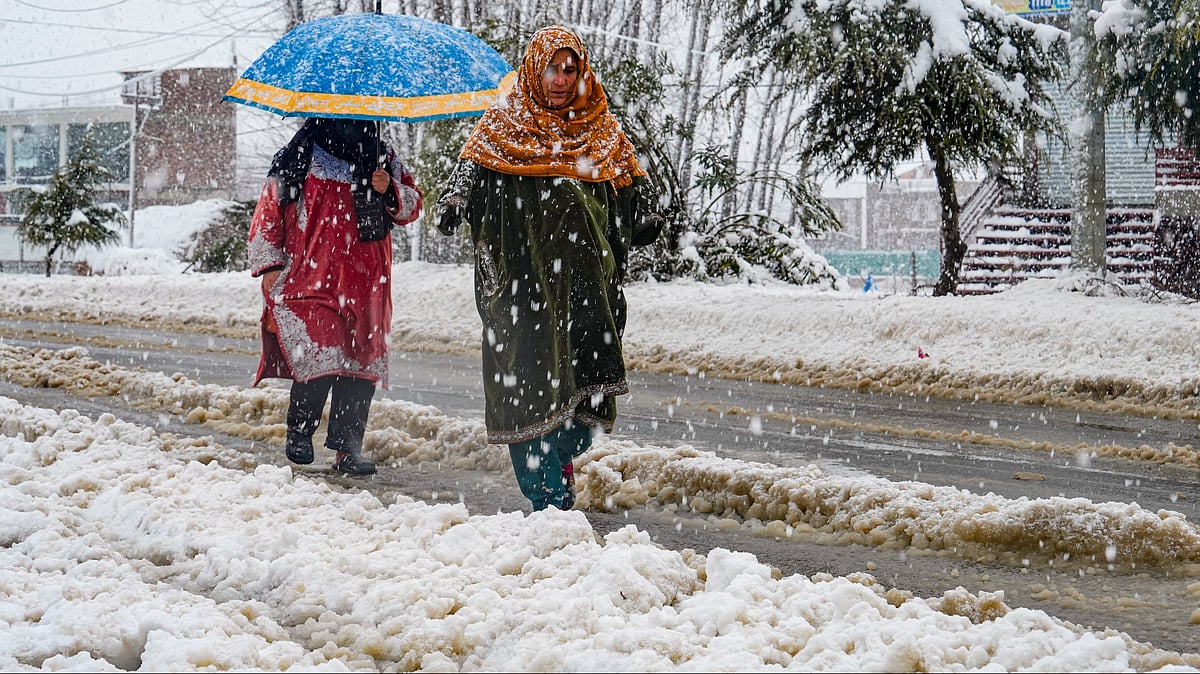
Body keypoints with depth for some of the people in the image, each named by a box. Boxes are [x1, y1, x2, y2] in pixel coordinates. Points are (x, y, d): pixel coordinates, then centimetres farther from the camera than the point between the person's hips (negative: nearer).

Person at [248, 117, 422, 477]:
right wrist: (269, 264, 2)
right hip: (310, 278, -3)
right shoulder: (298, 159, 6)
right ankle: (299, 431, 7)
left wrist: (391, 191, -4)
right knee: (318, 358, -15)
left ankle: (347, 447, 5)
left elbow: (412, 205, 18)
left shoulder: (383, 160, 15)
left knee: (361, 365, -3)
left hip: (364, 283, 3)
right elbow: (269, 210, 9)